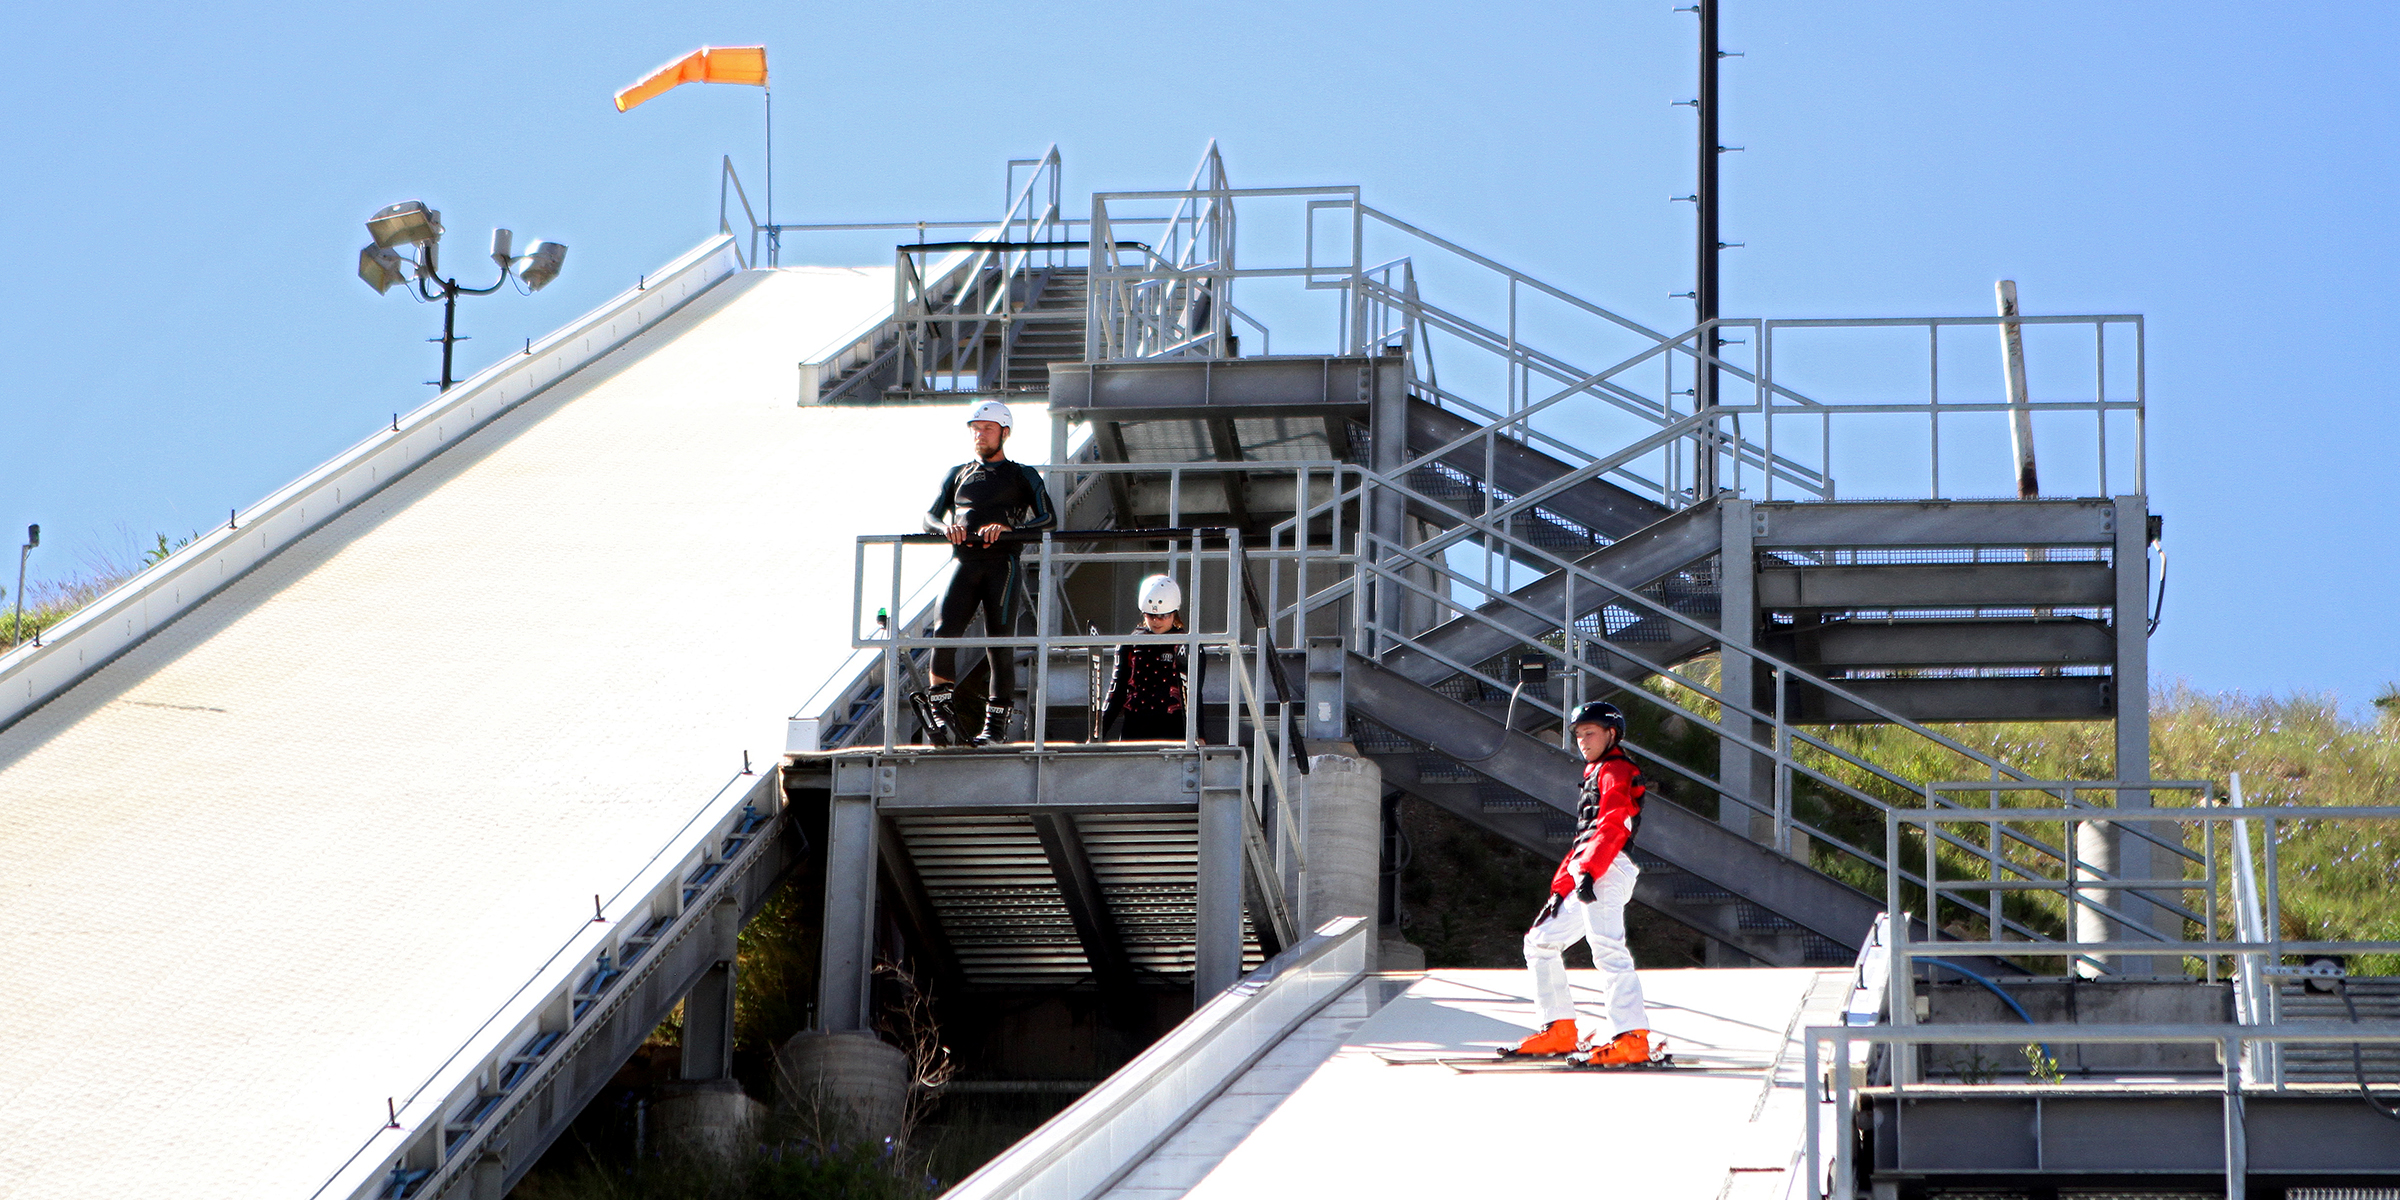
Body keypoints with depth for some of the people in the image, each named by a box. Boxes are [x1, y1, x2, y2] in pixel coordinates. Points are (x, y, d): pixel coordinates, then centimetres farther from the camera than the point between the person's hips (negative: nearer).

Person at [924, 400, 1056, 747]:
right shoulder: (958, 474, 23)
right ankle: (943, 712, -11)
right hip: (964, 561, 2)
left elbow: (1048, 518, 1)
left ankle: (996, 721, 0)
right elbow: (930, 515, 16)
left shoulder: (1022, 476, 13)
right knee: (944, 633, -17)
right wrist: (946, 527, -9)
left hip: (1001, 564, -2)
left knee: (1000, 641, -6)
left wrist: (1009, 528, -16)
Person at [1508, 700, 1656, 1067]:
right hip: (1584, 878, 11)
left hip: (1607, 871, -11)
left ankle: (1632, 1038, -33)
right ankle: (1560, 1032, 13)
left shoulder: (1616, 771, 0)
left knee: (1607, 948, -23)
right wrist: (1560, 889, 22)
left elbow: (1612, 825, -16)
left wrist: (1589, 870, -27)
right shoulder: (1597, 776, 31)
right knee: (1540, 942, 14)